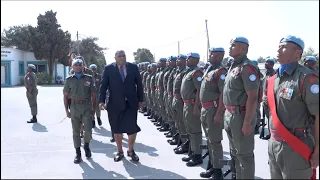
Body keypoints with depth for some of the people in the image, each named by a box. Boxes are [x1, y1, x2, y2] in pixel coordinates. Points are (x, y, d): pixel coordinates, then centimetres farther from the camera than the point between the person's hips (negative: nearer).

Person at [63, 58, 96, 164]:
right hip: (74, 107, 1)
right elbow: (65, 96, 10)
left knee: (88, 130, -8)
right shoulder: (69, 80, 8)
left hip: (87, 106, -1)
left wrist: (94, 109, 3)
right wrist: (67, 110, 4)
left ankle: (86, 145, 21)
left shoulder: (89, 78, 5)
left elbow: (93, 95, 7)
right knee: (76, 131, 5)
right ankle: (78, 153, 16)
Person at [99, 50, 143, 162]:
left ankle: (131, 151, 22)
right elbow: (103, 85, -1)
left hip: (131, 103, 1)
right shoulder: (108, 68, 0)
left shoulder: (133, 67, 4)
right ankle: (120, 152, 28)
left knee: (133, 129, 0)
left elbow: (139, 84, 8)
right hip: (115, 104, 0)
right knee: (117, 129, 10)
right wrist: (102, 101, -11)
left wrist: (140, 100, 8)